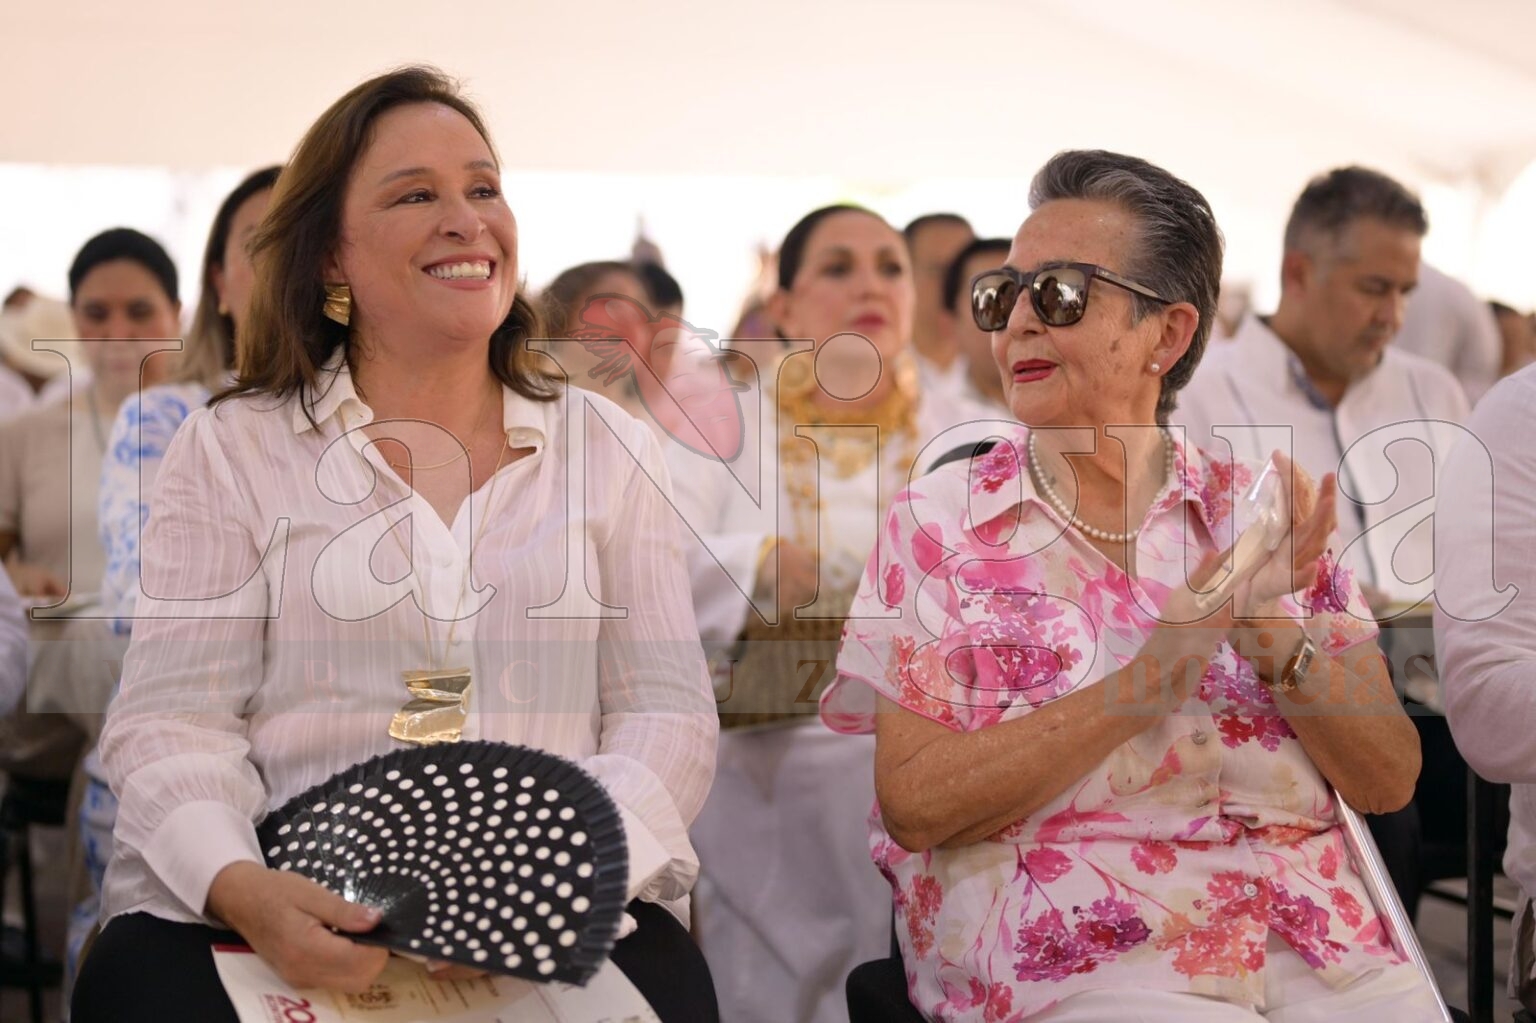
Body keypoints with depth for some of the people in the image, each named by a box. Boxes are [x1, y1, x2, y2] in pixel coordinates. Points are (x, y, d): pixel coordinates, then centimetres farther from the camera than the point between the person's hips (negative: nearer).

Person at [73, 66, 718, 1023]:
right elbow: (172, 719, 2)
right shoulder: (229, 450, 9)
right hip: (283, 904, 0)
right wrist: (239, 889, -20)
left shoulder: (612, 450, 14)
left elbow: (668, 712, 7)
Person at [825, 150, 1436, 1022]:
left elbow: (1389, 780, 5)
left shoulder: (1262, 509, 8)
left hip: (1321, 950, 3)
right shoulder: (940, 521, 2)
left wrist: (1274, 636, -13)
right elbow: (914, 804, -9)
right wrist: (1161, 672, -16)